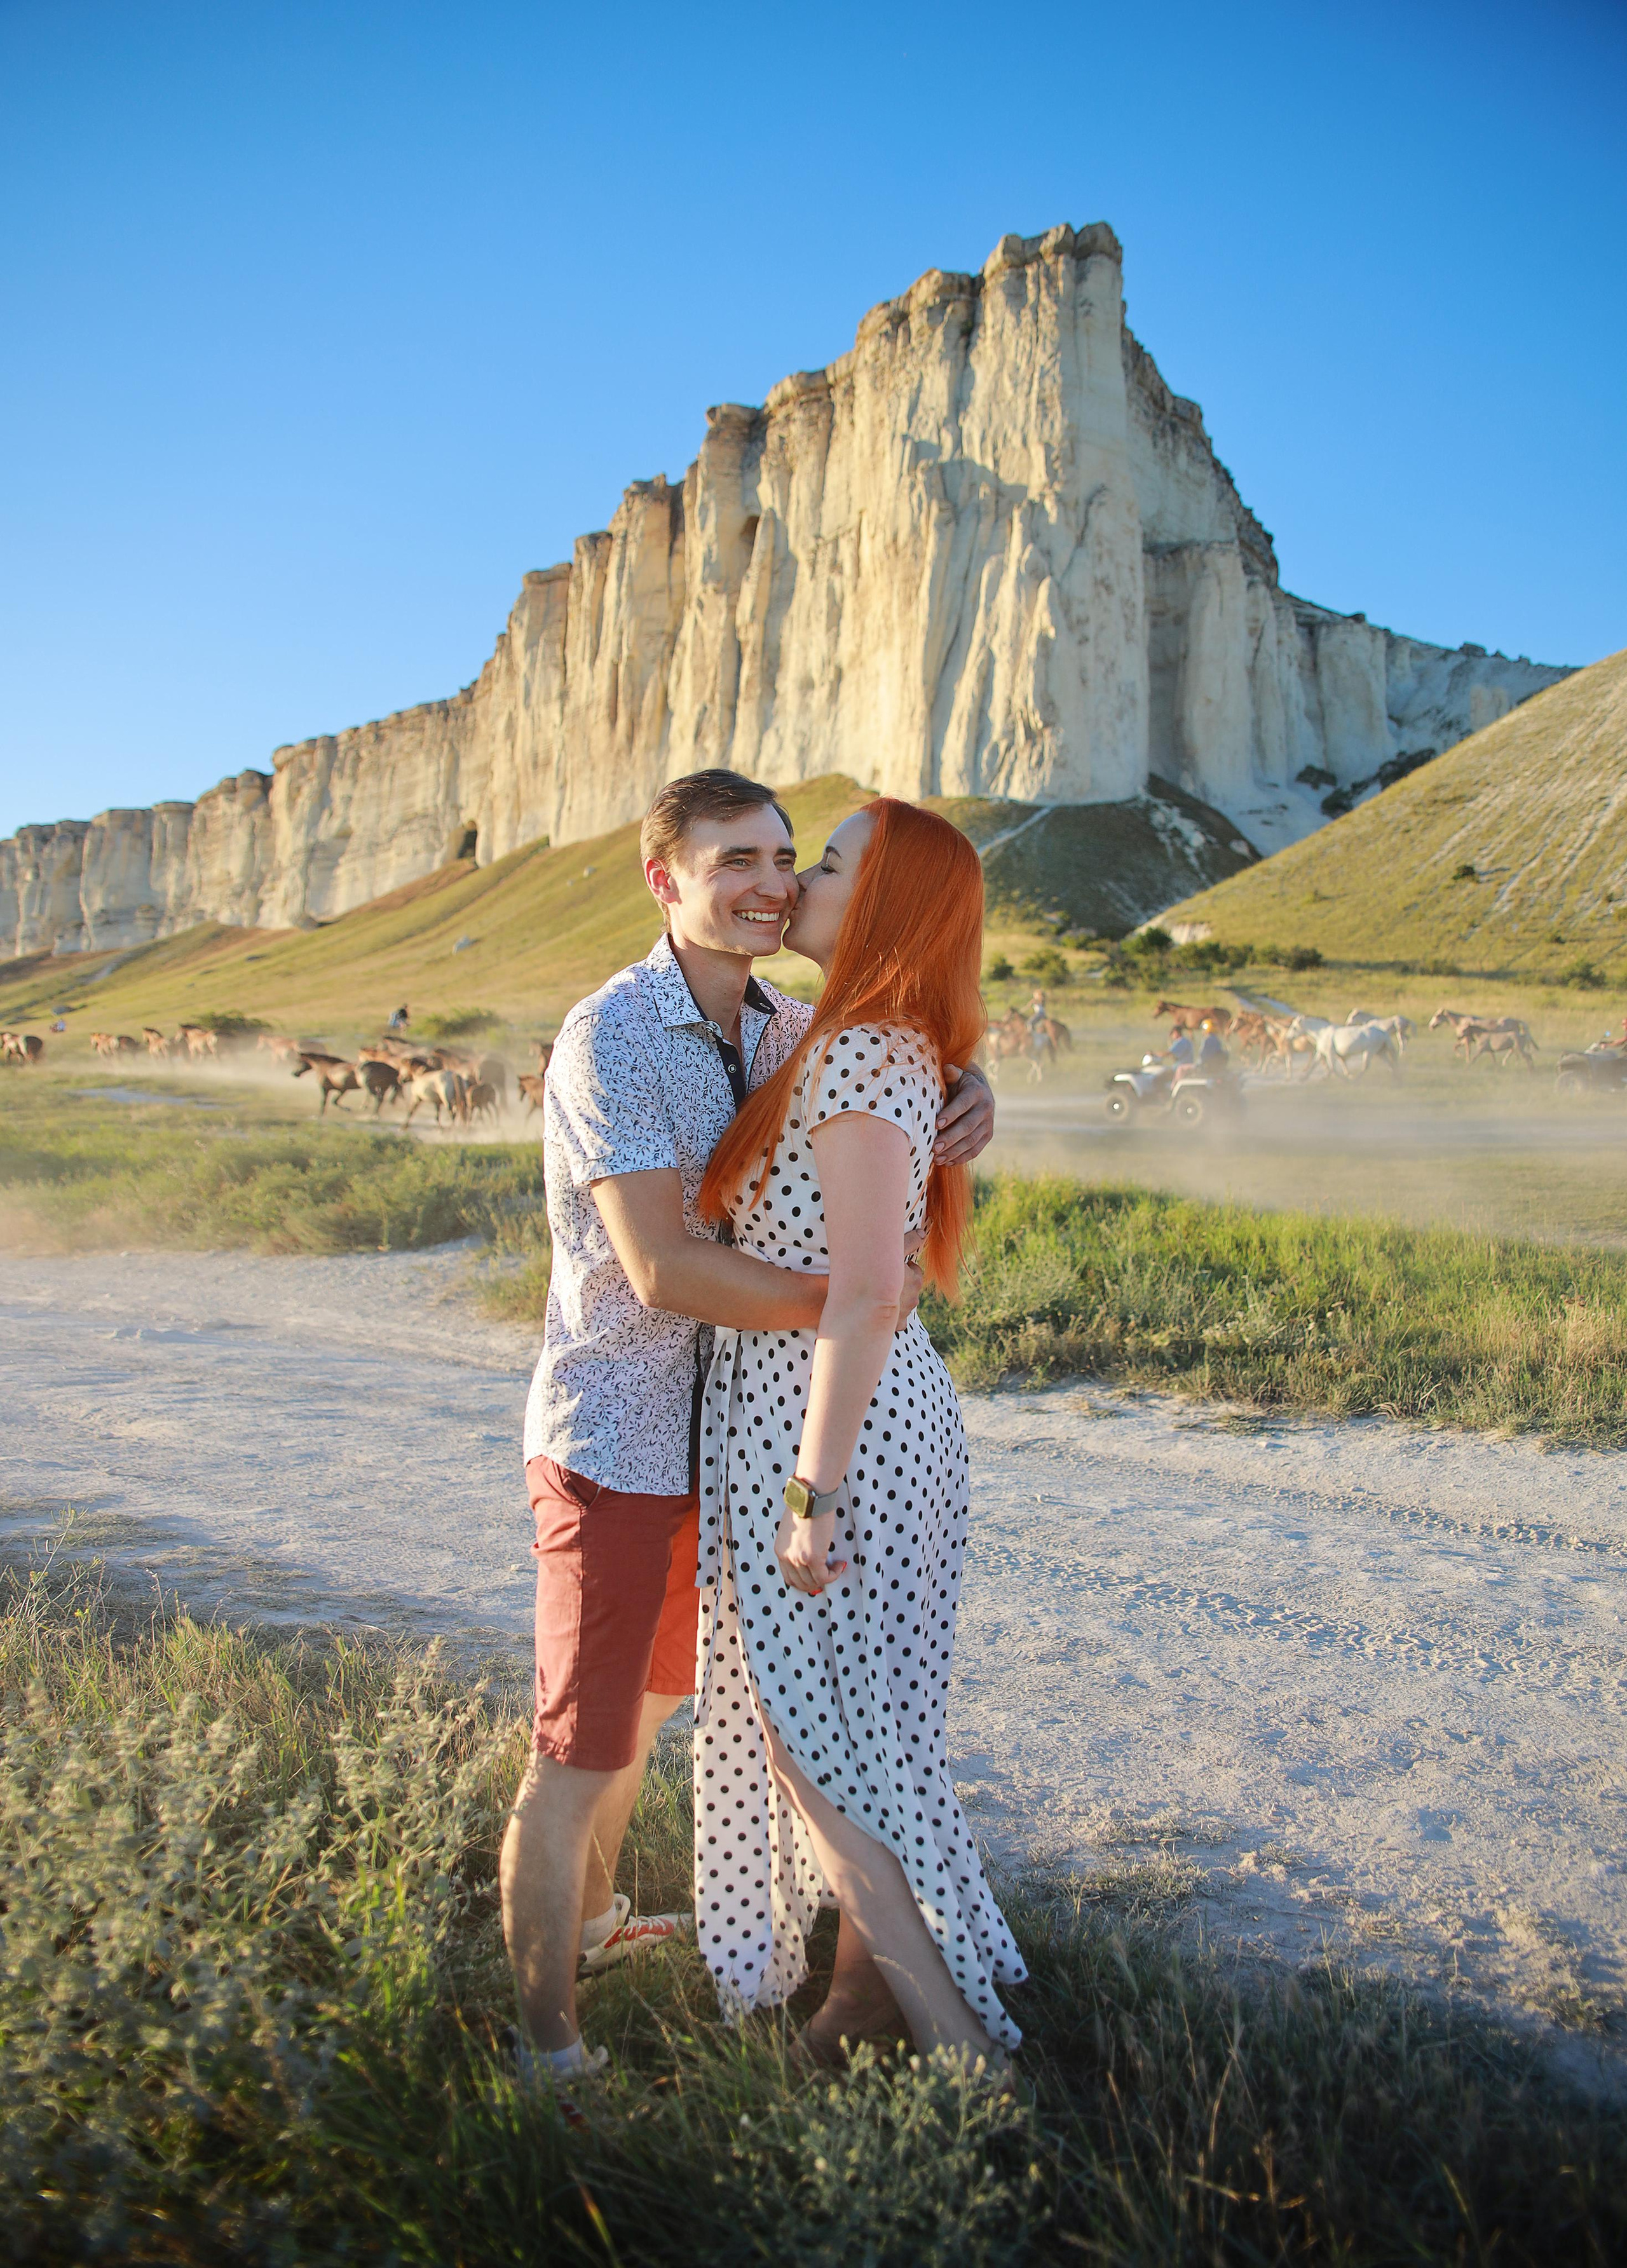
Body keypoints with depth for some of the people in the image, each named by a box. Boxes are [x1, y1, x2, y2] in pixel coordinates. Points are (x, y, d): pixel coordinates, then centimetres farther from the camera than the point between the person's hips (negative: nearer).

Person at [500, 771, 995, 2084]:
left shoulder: (779, 1028, 2)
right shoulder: (611, 1038, -21)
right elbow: (662, 1269, -26)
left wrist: (973, 1095, -8)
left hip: (717, 1428, 8)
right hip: (614, 1437, -8)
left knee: (653, 1696, 25)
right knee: (581, 1752, 4)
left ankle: (590, 1919, 48)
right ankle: (548, 2046, 22)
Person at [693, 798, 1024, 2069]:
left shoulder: (856, 1057, -21)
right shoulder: (889, 1048, 9)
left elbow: (866, 1292, -27)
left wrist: (810, 1494, -24)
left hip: (829, 1436, -9)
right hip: (887, 1417, 9)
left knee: (813, 1747, 4)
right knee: (850, 1727, 20)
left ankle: (963, 2046, 15)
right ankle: (869, 1986, 37)